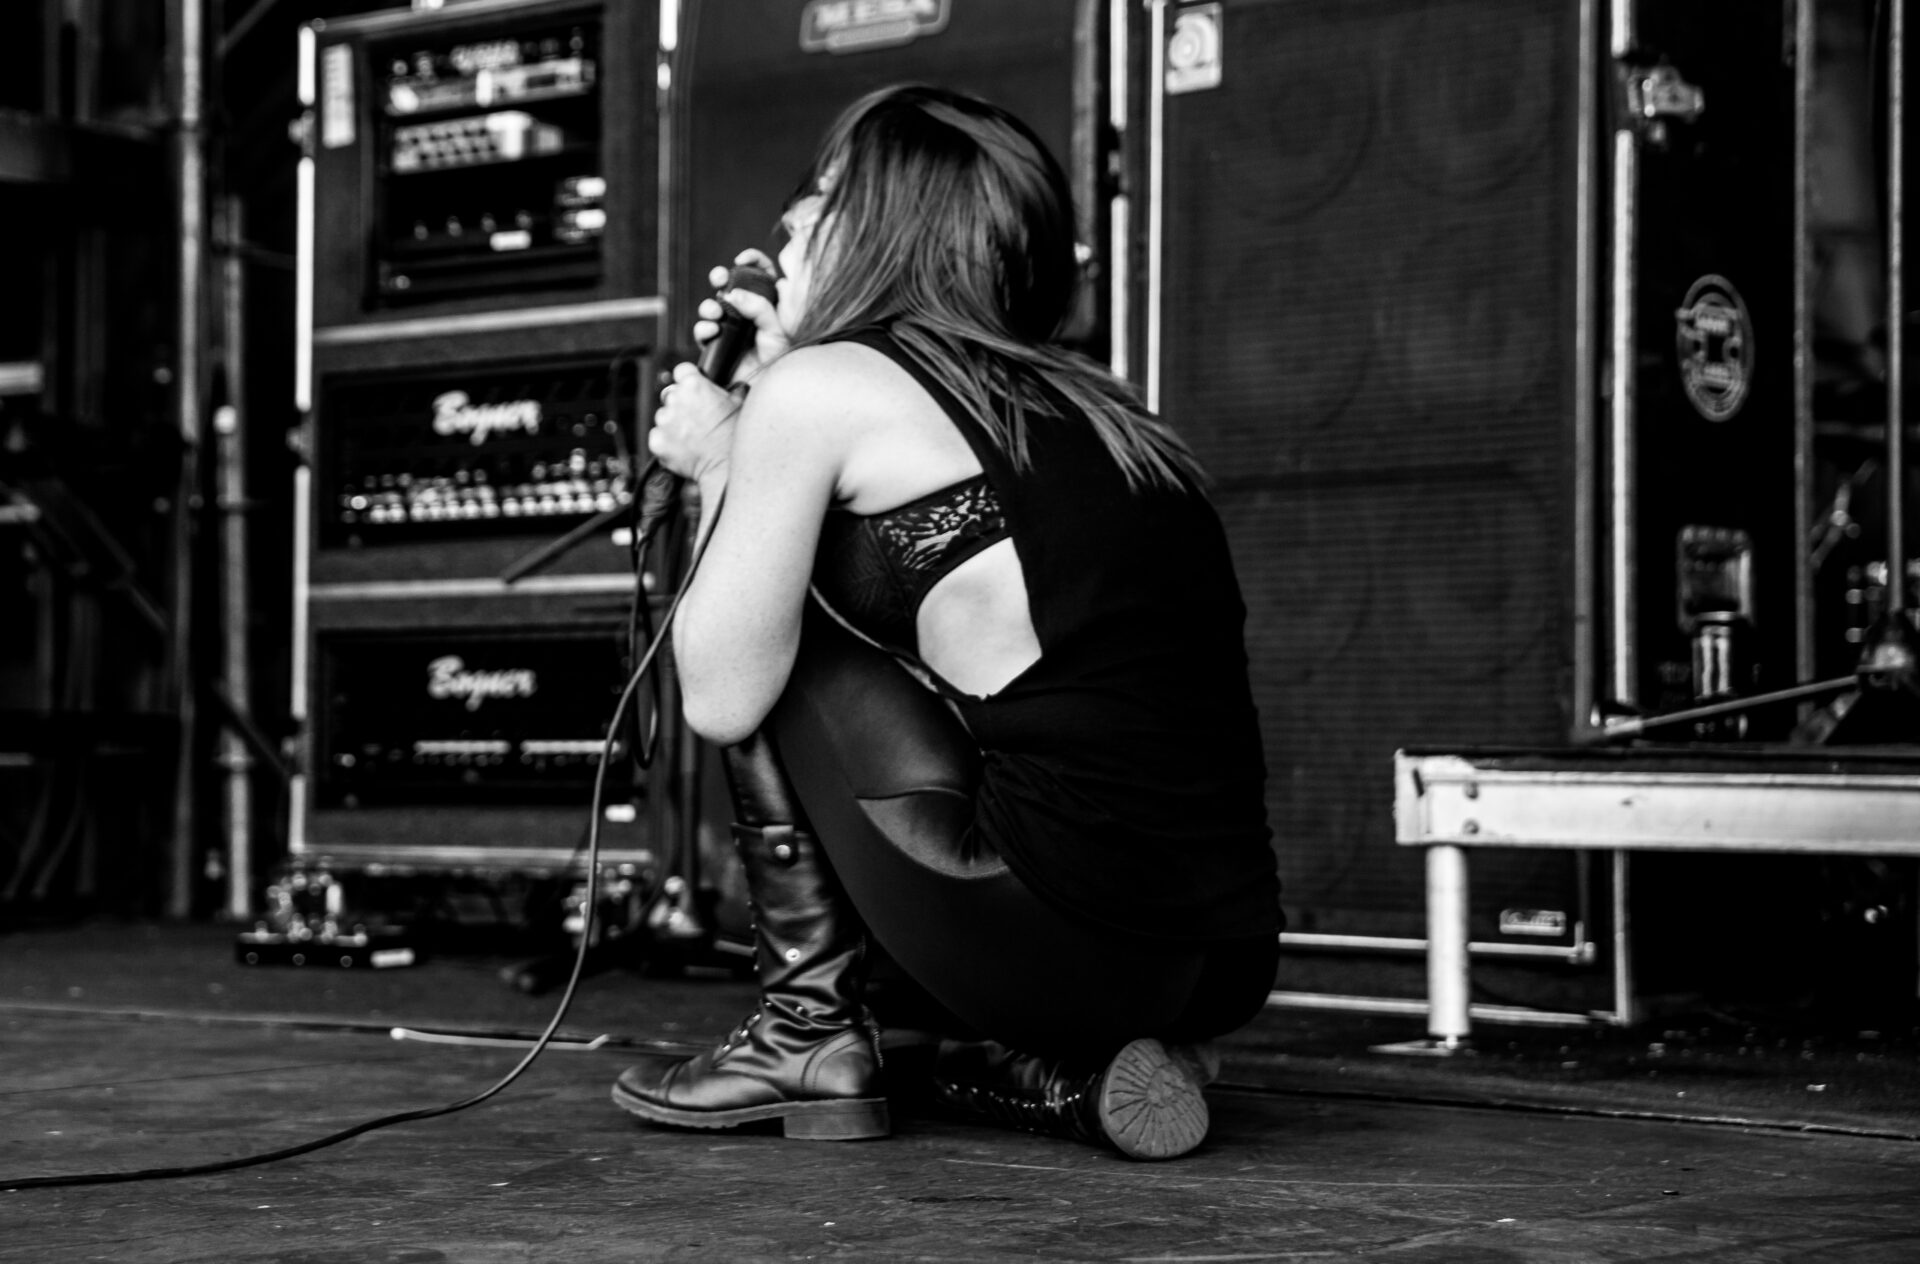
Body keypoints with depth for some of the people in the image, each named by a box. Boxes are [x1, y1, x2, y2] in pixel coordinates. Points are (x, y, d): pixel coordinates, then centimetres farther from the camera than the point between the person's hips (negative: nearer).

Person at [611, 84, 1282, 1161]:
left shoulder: (821, 388, -1)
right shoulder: (1090, 408, 19)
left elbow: (723, 698, 0)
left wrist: (722, 467, 17)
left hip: (1046, 940, -7)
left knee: (770, 647, 12)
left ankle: (812, 1029, 13)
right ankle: (1062, 1071, 13)